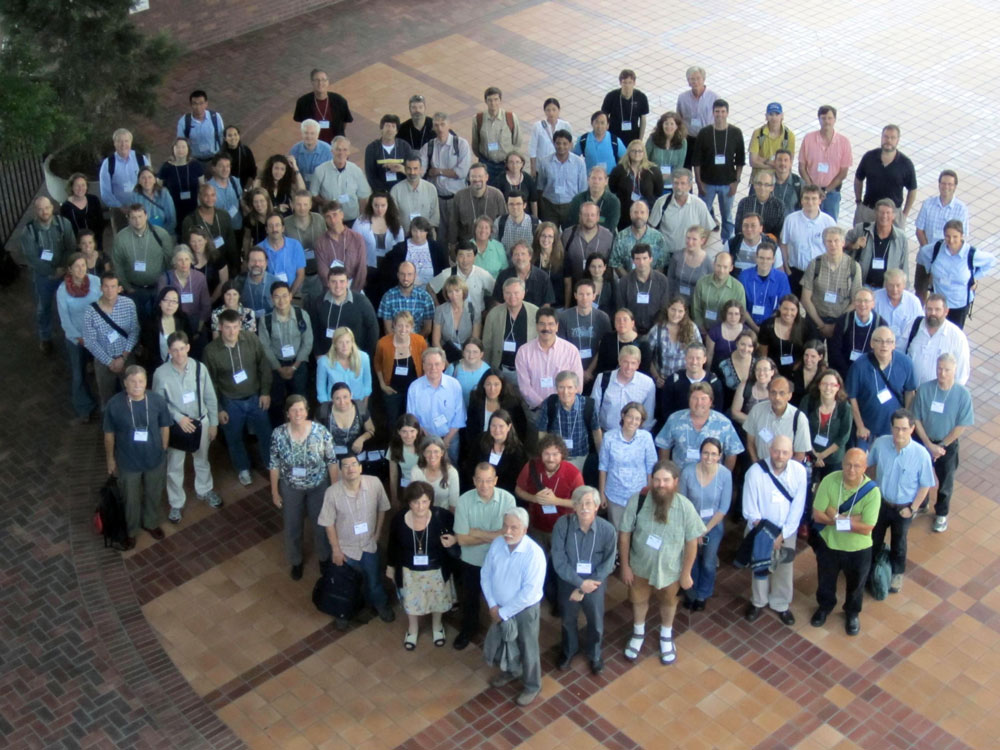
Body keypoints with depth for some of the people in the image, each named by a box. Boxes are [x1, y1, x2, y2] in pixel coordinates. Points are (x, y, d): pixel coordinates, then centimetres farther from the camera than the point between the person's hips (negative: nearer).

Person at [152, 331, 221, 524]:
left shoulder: (200, 368, -16)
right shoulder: (161, 374, -21)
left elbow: (210, 397, -5)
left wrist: (213, 423, 1)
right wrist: (179, 417, -17)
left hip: (200, 422, 2)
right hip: (175, 426, -2)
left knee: (202, 461, 24)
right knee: (175, 467, 13)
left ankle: (204, 491, 50)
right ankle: (176, 504, 33)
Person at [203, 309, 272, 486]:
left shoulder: (252, 340, -15)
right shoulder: (211, 351, -17)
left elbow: (264, 367, -2)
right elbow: (210, 383, -8)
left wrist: (265, 392, -3)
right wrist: (218, 408, -5)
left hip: (255, 398, 1)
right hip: (230, 403, -1)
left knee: (266, 433, 15)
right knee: (234, 438, 16)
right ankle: (243, 469, 42)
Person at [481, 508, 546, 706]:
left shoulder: (534, 554, -30)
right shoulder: (496, 544, -13)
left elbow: (529, 592, -28)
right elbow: (486, 574, -3)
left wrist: (504, 612, -21)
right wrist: (493, 605, -10)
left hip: (524, 609, -5)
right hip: (499, 607, 5)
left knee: (527, 648, 14)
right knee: (504, 642, 27)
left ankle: (532, 686, 38)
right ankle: (510, 671, 55)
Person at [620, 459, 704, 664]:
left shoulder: (685, 507, -26)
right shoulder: (637, 501, -26)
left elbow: (692, 542, -13)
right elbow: (624, 534, -14)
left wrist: (686, 573, -6)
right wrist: (625, 565, -8)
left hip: (670, 569, 0)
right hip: (640, 566, 0)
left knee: (668, 602, 27)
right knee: (638, 600, 26)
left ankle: (666, 636, 55)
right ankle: (638, 633, 55)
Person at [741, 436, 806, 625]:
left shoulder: (799, 471, -19)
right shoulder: (755, 471, -24)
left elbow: (798, 507, -13)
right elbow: (749, 509, -18)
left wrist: (782, 534, -15)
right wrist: (764, 533, -20)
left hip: (787, 530, 1)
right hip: (761, 530, -1)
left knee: (784, 569, 18)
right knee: (760, 567, 19)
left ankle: (781, 605, 40)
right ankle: (758, 602, 42)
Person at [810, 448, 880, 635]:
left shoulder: (872, 491, -26)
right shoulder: (829, 481, -22)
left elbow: (866, 528, -26)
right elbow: (817, 515, -20)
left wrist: (836, 518, -26)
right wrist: (849, 519, -26)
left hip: (858, 549, -1)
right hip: (829, 543, 1)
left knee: (855, 585, 23)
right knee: (825, 580, 26)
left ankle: (852, 613, 51)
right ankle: (824, 606, 54)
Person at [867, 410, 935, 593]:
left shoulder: (921, 454, -29)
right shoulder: (880, 443, -23)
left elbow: (925, 485, -15)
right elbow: (870, 466, -2)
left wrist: (913, 508, -12)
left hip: (903, 508, -2)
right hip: (880, 502, 2)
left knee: (898, 542, 24)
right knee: (874, 538, 26)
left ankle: (897, 574, 50)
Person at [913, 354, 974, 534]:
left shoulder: (963, 394, -22)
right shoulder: (924, 389, -19)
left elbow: (962, 426, -14)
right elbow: (916, 419, -10)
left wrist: (941, 446, -12)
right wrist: (929, 445, -14)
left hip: (948, 444, -1)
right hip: (924, 441, 1)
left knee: (946, 481, 16)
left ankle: (941, 514, 41)